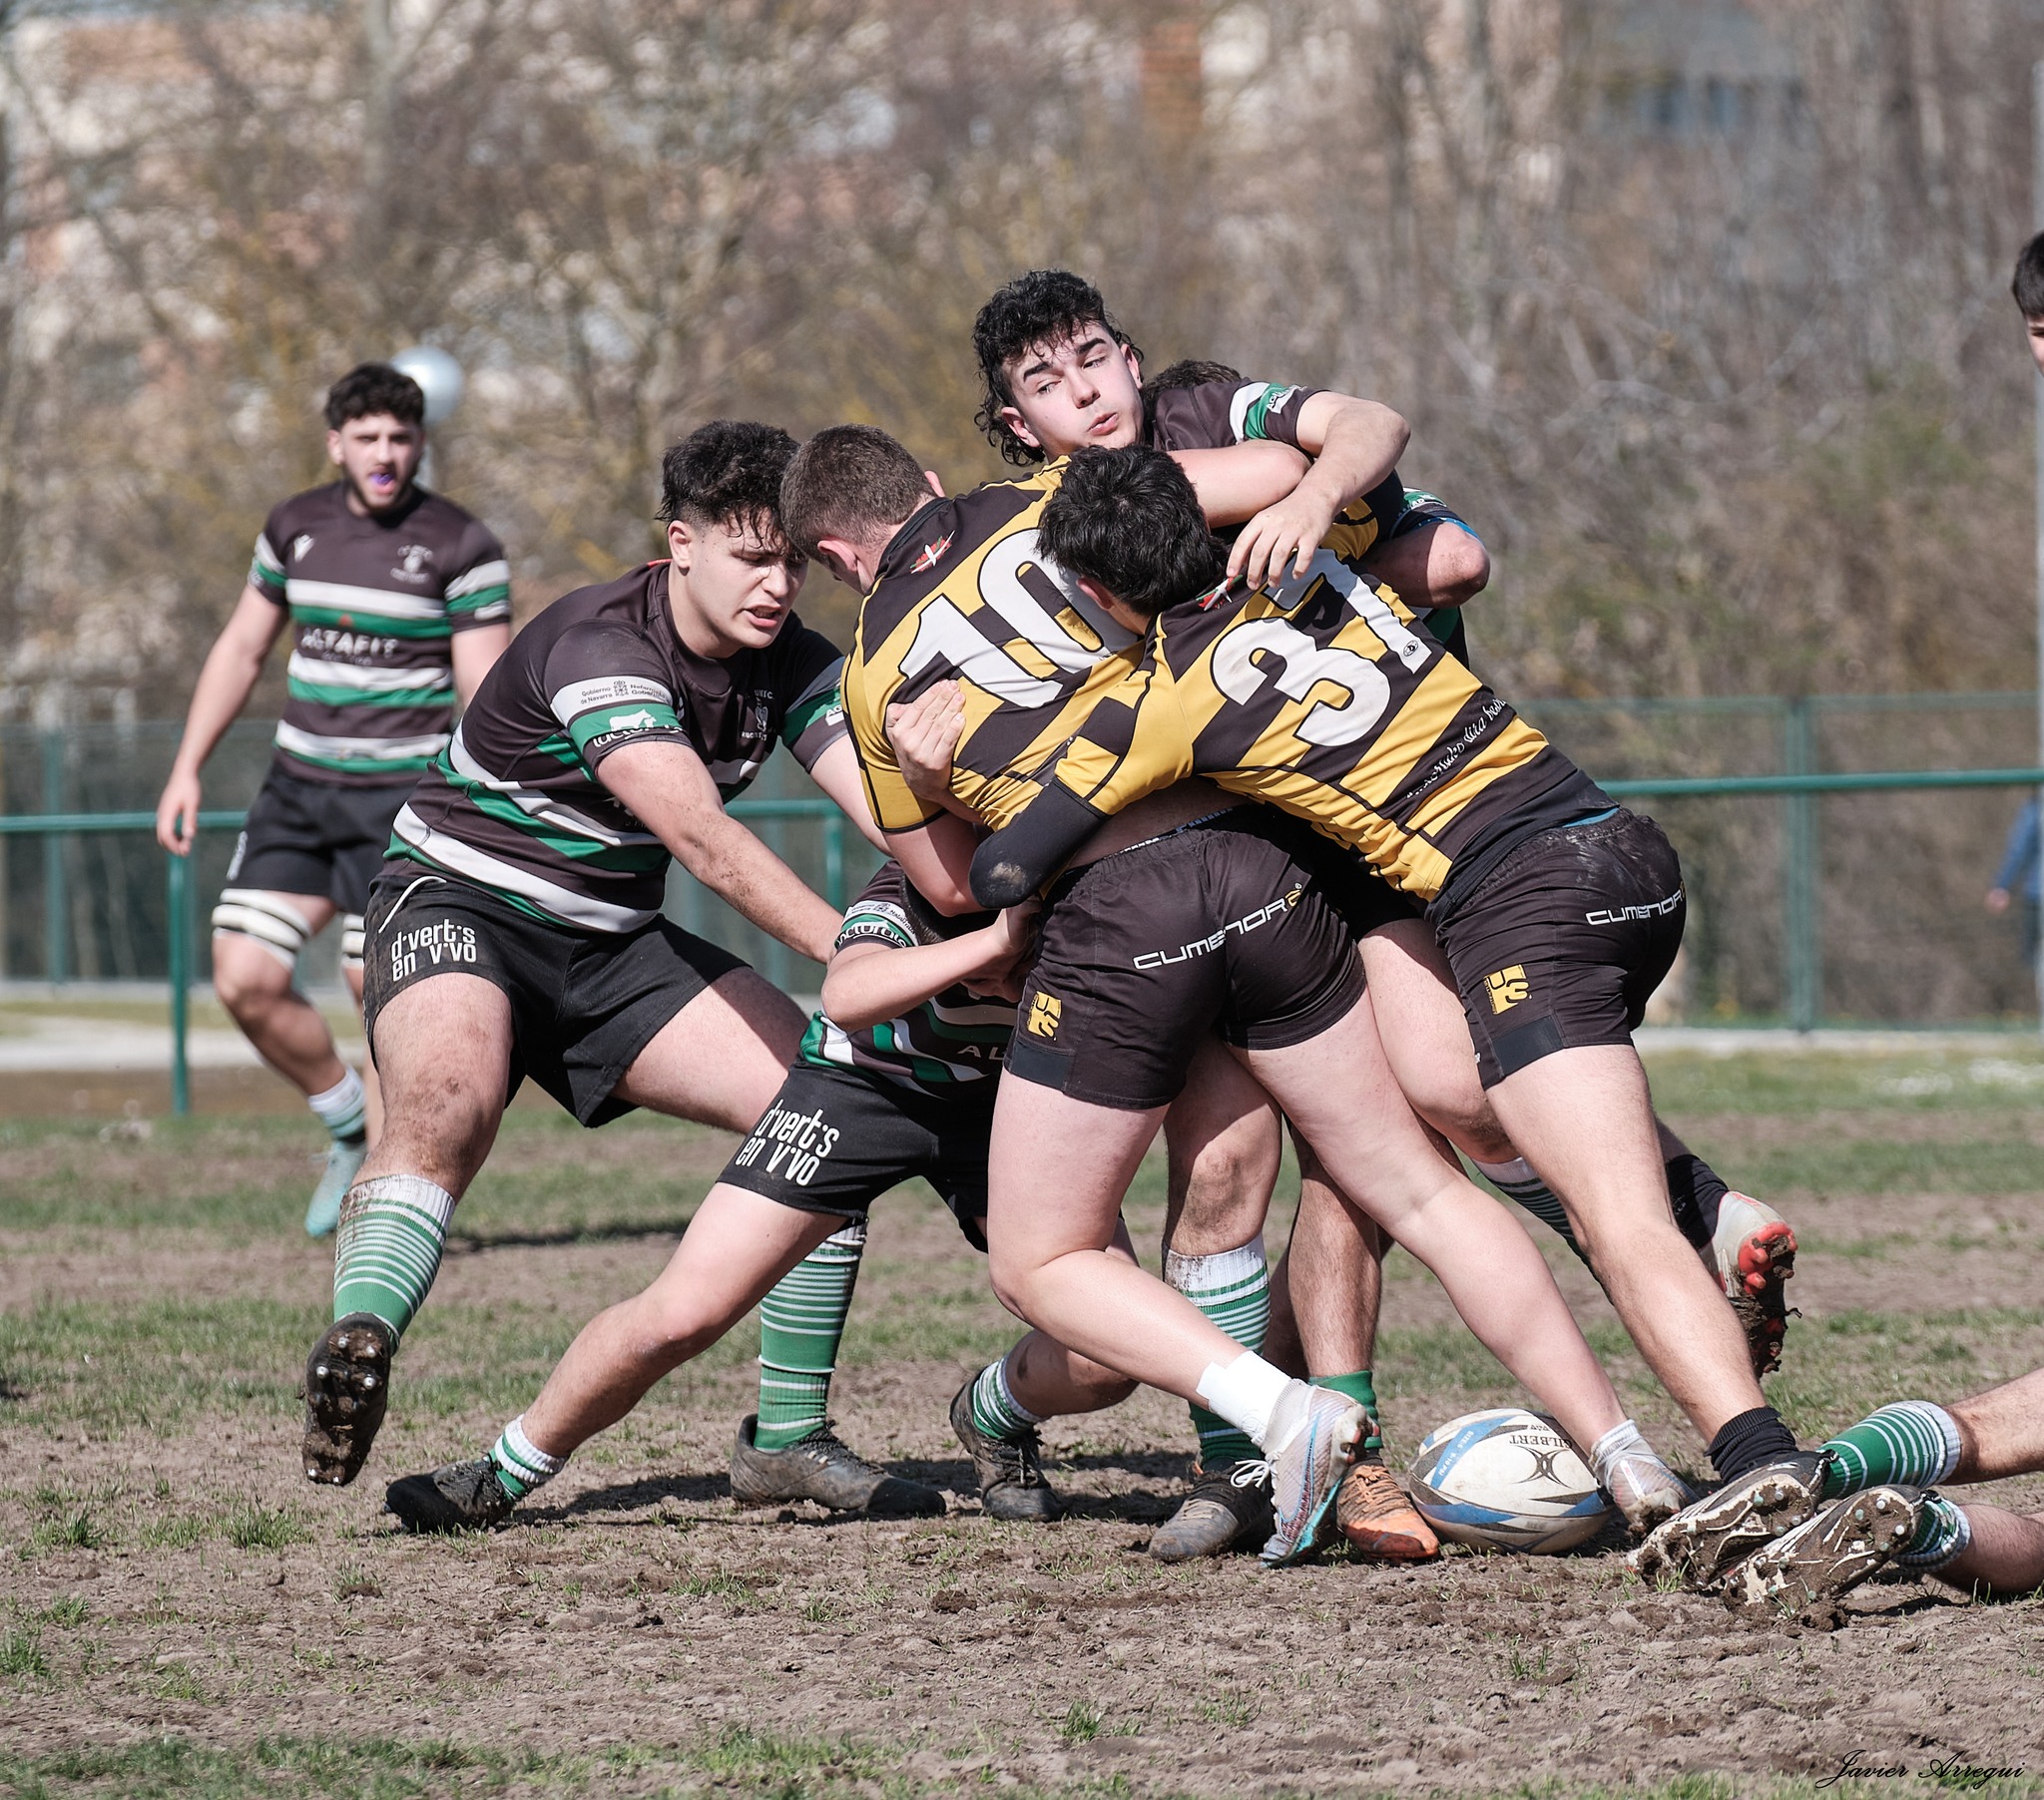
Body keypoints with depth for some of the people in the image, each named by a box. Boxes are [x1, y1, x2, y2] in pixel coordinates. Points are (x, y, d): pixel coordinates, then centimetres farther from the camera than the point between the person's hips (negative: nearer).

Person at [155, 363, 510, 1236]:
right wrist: (186, 769, 11)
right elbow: (241, 649, 17)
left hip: (403, 802, -5)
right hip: (297, 790, 5)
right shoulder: (296, 526, 7)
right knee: (245, 982, -6)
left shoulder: (461, 547, -8)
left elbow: (486, 696, -10)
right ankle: (347, 1121, 18)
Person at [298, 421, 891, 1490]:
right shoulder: (599, 647, -26)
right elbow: (702, 838, -36)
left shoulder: (791, 666, -2)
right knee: (447, 1100, -38)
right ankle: (355, 1346, -49)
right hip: (459, 901, -7)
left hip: (612, 944, 7)